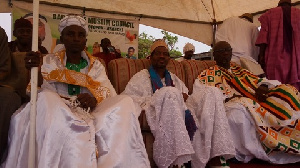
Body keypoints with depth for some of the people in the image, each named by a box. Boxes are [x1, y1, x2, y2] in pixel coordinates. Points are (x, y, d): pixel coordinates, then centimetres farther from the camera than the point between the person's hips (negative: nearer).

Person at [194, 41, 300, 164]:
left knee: (288, 90, -13)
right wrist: (229, 97, -13)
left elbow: (260, 80, 17)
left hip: (256, 103, 5)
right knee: (240, 104, -38)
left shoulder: (240, 71, 32)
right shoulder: (206, 76, 17)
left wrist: (263, 86, -8)